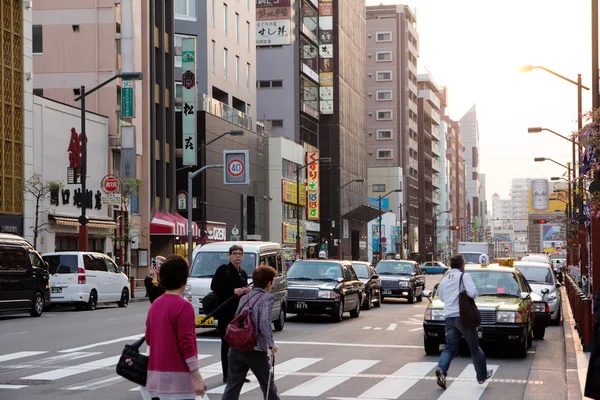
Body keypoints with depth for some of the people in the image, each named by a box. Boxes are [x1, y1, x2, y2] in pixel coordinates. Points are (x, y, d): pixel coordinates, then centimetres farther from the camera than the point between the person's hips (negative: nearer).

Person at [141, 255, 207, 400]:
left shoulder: (155, 304, 9)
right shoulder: (183, 306, -14)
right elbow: (187, 344, -17)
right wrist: (197, 377, -15)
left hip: (155, 376, 8)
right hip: (177, 376, -8)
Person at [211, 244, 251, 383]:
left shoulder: (243, 273, 17)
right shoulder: (223, 270, -4)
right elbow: (214, 286, -15)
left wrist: (246, 291, 4)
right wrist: (233, 290, -21)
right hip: (226, 313, -6)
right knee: (227, 343, -3)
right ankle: (227, 374, 0)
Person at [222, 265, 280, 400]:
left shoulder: (244, 298, 15)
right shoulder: (267, 297, -6)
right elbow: (264, 322, -19)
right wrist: (271, 344, -15)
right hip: (255, 349, -6)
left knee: (232, 386, 6)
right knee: (268, 386, 10)